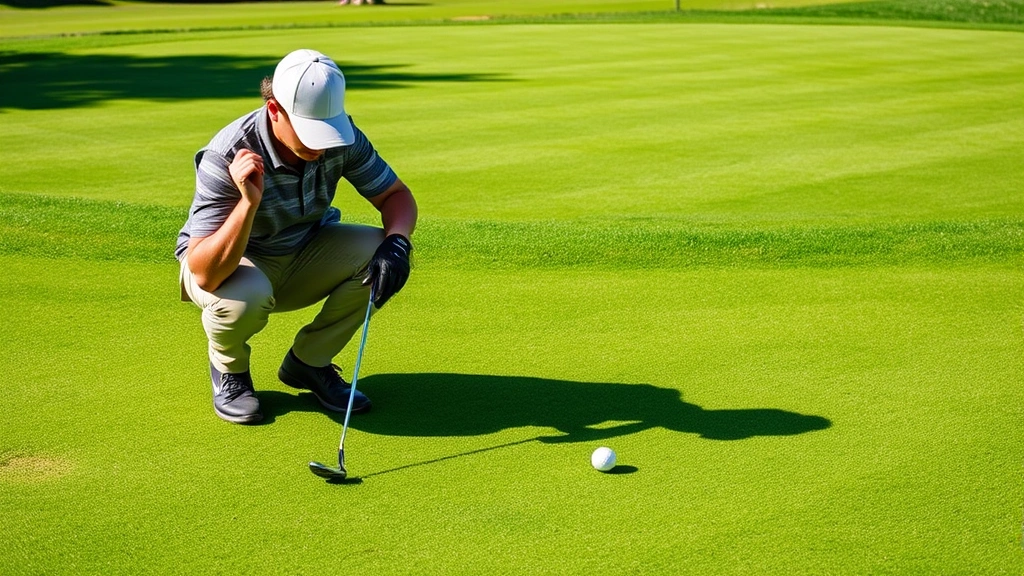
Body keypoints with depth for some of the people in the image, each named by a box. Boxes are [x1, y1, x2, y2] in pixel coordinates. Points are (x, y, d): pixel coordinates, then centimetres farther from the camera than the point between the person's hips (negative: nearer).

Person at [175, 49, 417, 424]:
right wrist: (249, 202, -51)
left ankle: (308, 362, 2)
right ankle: (228, 369, 0)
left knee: (381, 256, -20)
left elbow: (396, 194, -7)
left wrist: (396, 242, -29)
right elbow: (205, 274, -37)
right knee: (243, 296, -39)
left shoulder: (343, 137, -20)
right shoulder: (227, 156, -33)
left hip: (304, 258, 5)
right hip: (227, 265, -5)